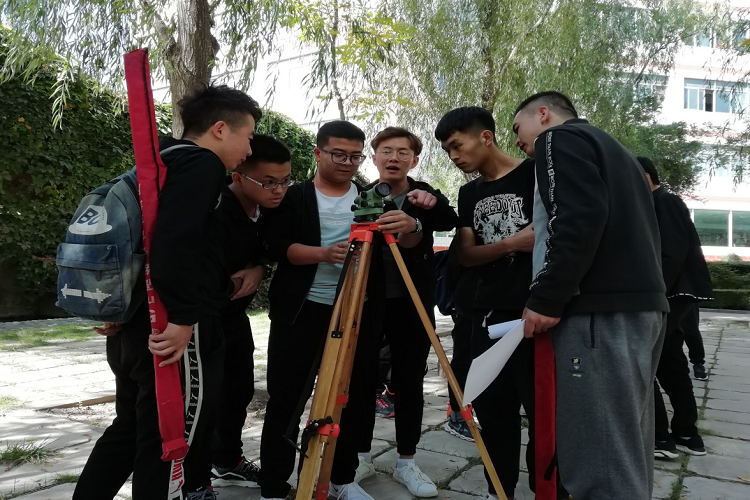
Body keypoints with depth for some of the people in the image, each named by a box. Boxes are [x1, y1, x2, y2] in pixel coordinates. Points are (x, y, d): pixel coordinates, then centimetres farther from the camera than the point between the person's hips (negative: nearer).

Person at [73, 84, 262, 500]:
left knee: (130, 429, 22)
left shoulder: (163, 160, 19)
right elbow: (176, 243, -26)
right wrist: (181, 318, -24)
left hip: (133, 323, 10)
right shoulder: (201, 163, -11)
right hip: (171, 332, -10)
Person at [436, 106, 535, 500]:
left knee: (540, 405, 1)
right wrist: (511, 243, -12)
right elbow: (466, 255, 6)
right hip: (488, 312, 6)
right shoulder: (468, 193, 14)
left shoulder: (534, 173, -3)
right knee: (492, 405, 9)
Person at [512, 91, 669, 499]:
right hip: (641, 303, 10)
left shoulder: (558, 139, 0)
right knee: (626, 448, 15)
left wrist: (545, 299, -14)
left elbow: (580, 218, -18)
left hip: (601, 309, -10)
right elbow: (625, 225, 22)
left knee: (596, 458, -7)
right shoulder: (610, 148, 28)